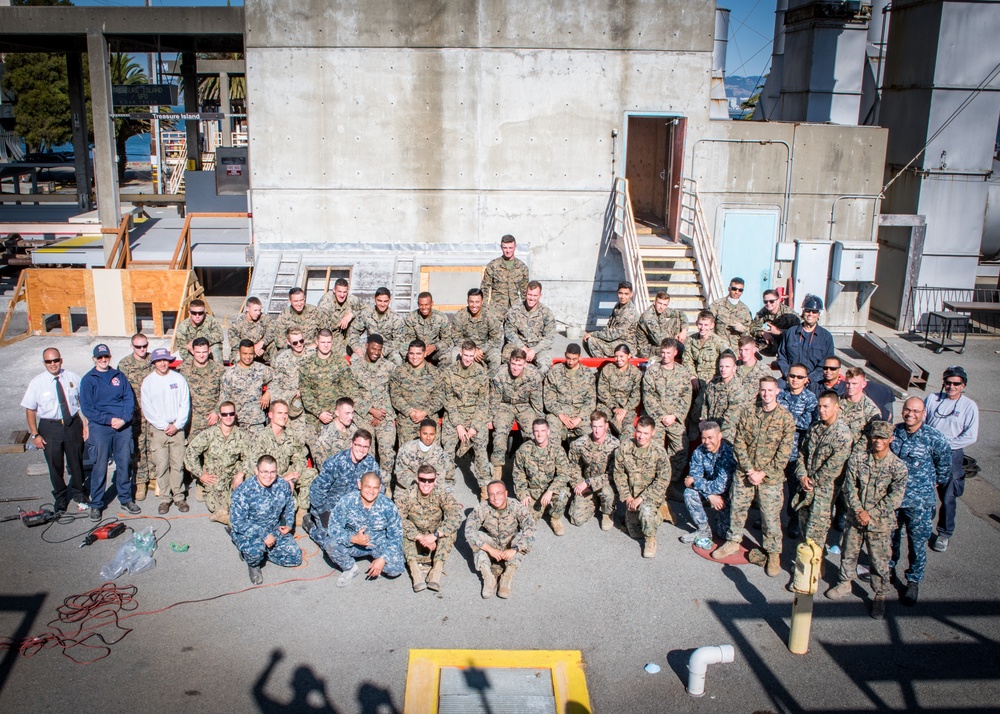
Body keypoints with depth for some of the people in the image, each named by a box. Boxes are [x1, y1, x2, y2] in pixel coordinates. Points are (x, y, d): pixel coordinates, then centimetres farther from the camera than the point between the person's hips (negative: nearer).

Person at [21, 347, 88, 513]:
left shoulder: (73, 378, -3)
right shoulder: (36, 383, -6)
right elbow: (30, 410, -3)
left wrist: (86, 423, -4)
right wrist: (35, 435, -7)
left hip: (73, 424, 1)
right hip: (50, 427, -1)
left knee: (76, 462, 15)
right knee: (55, 465, 11)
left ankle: (78, 494, 38)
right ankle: (60, 497, 33)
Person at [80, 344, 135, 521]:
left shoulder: (119, 376, 11)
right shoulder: (88, 380, 2)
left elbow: (129, 399, 5)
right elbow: (87, 408, -4)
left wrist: (124, 419, -11)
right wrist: (109, 420, -13)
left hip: (123, 426, 3)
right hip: (100, 427, -3)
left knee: (124, 464, 8)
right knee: (100, 466, 0)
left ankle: (126, 499, 21)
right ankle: (96, 504, 11)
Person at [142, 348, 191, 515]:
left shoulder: (178, 379, 4)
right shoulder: (148, 381, 2)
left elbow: (185, 404, 3)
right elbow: (147, 408, -1)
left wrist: (177, 425, -6)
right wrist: (163, 426, -7)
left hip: (177, 428, 1)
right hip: (157, 429, -1)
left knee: (178, 464, 2)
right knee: (161, 466, -1)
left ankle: (179, 496, 10)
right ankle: (165, 498, 7)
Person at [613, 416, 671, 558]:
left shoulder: (659, 453, -17)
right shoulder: (624, 447, -10)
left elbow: (662, 481, -18)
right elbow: (619, 474, -2)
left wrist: (641, 498, -22)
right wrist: (627, 497, -8)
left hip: (652, 494, -4)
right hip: (632, 495, 4)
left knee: (646, 509, -37)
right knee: (634, 533, 7)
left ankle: (651, 539, -8)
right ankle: (654, 515, 37)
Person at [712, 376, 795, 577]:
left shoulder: (786, 418, -8)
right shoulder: (749, 413, 1)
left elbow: (784, 453, -9)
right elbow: (738, 442, 0)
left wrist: (763, 474, -12)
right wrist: (749, 469, -10)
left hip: (771, 478, -3)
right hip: (744, 473, 3)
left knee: (771, 517, 4)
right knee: (737, 508, 14)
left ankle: (773, 553, 21)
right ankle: (733, 542, 34)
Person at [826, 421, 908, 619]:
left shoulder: (898, 466, -11)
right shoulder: (858, 458, -4)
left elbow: (894, 498, -13)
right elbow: (850, 486, -4)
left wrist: (870, 514, -16)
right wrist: (858, 510, -15)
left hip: (880, 523, -3)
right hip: (855, 518, 3)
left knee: (879, 561, 6)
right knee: (849, 553, 17)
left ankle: (880, 596, 24)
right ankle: (845, 582, 39)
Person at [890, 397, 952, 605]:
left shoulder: (934, 438, -14)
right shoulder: (894, 432, -4)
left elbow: (944, 464, 2)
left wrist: (937, 483, 11)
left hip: (919, 502, -3)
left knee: (917, 543, 6)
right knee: (890, 536, 19)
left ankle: (913, 581, 23)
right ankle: (888, 568, 40)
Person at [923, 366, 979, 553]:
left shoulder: (970, 406, -5)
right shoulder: (932, 399, 1)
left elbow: (970, 437, -10)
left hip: (951, 456, -2)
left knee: (948, 497, 4)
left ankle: (944, 534, 20)